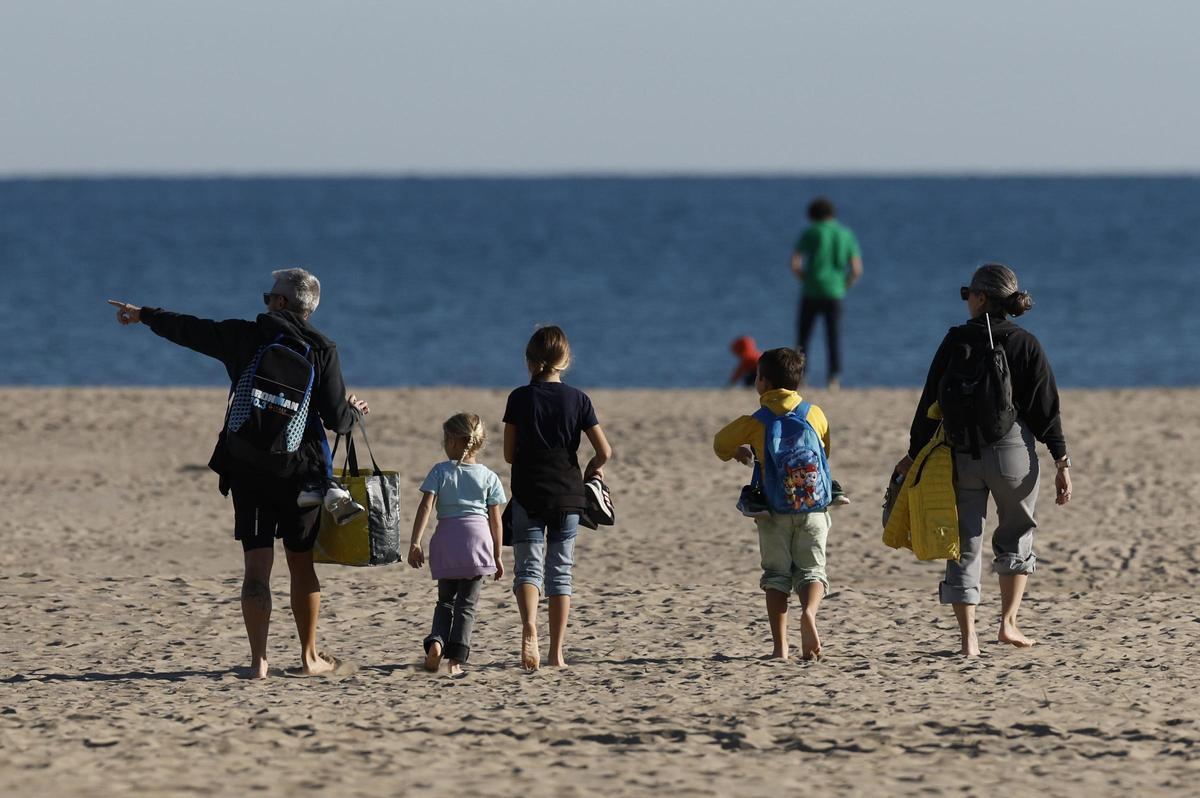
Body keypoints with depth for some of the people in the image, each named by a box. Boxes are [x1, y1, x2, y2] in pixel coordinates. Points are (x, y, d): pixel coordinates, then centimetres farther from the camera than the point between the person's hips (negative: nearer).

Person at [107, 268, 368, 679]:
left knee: (257, 564, -1)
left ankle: (258, 660, -8)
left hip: (247, 468, 0)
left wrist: (143, 315, 29)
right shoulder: (322, 349, -3)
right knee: (302, 565, 11)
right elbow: (336, 419, -6)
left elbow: (188, 329, 13)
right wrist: (353, 411, 18)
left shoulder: (243, 337, 0)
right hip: (301, 471, 0)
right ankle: (309, 657, 16)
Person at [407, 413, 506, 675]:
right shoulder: (488, 477, 5)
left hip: (446, 541, 0)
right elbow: (495, 519, 5)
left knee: (445, 600, 17)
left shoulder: (440, 471, 2)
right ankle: (456, 658, -5)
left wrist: (415, 542, -9)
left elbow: (425, 506, -7)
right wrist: (497, 556, 12)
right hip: (478, 540, 0)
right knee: (467, 604, 5)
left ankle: (436, 641, -7)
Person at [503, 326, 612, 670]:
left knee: (528, 566, 0)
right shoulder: (578, 399, 0)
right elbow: (604, 450, -4)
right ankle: (557, 652, 8)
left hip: (528, 495, -2)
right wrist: (594, 468, 17)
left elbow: (509, 454, 1)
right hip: (568, 495, 2)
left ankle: (529, 628, -29)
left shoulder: (520, 398, -3)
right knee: (560, 571, 9)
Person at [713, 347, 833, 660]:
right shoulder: (816, 414, 5)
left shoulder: (755, 422, 0)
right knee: (811, 569, 7)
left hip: (772, 508, -1)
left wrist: (740, 453, 35)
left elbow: (721, 444, 14)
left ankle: (780, 646, -2)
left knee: (777, 573, 8)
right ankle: (809, 611, -26)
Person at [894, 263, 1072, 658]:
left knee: (965, 547, 4)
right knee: (1016, 537, 21)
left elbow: (930, 402, 1)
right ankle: (1008, 623, 16)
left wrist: (915, 453, 8)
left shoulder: (956, 341, 0)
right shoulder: (1026, 344, 0)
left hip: (961, 454, 0)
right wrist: (1061, 462, 0)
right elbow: (1047, 407, -2)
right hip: (1012, 450, 0)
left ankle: (968, 639, -2)